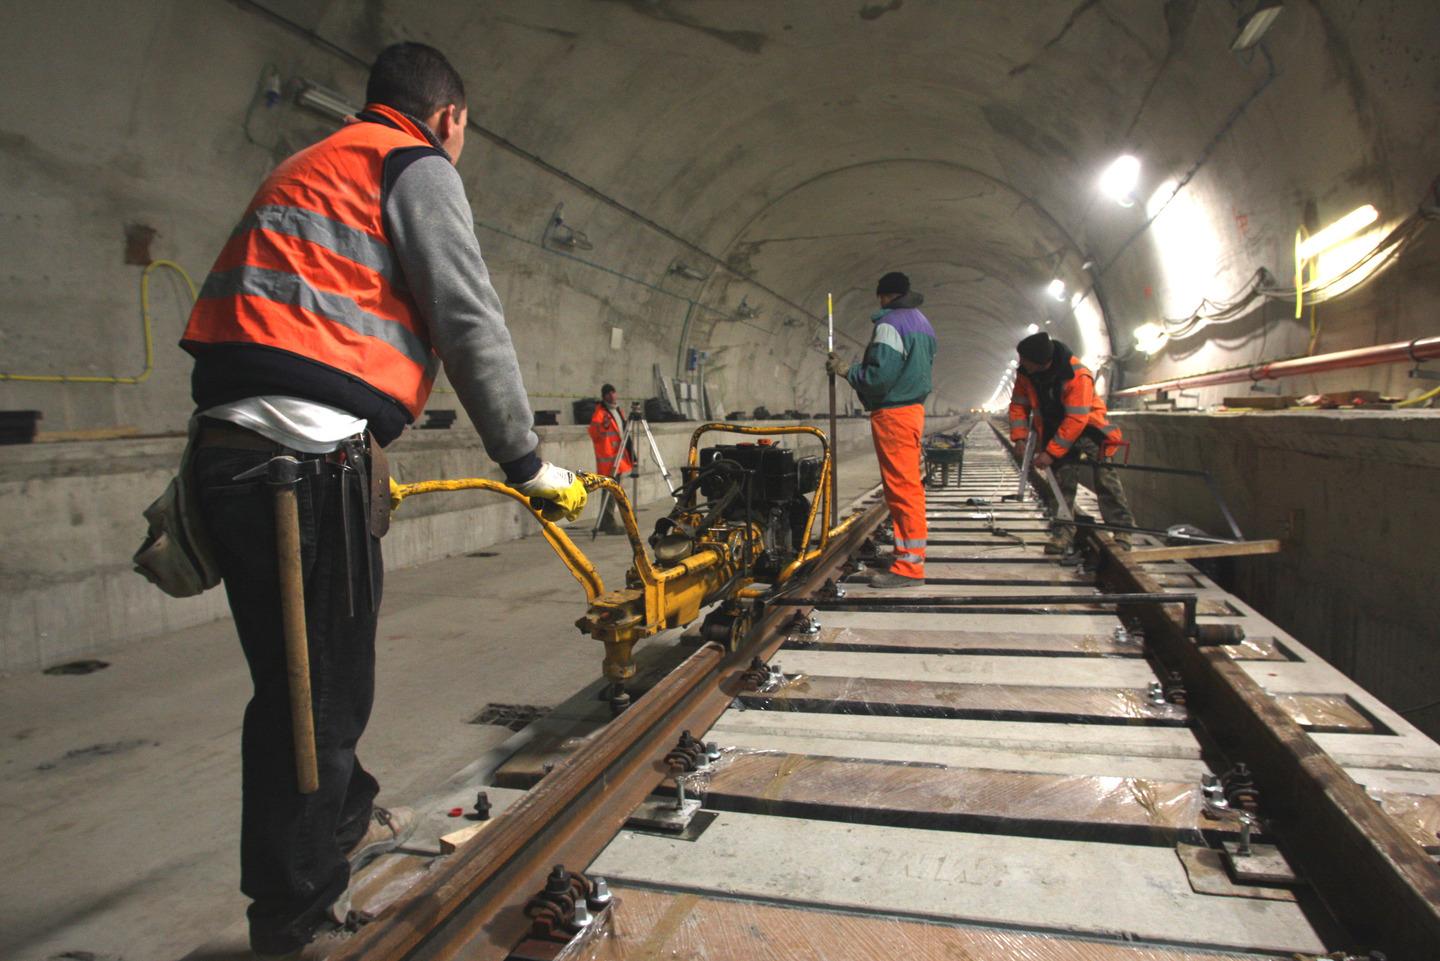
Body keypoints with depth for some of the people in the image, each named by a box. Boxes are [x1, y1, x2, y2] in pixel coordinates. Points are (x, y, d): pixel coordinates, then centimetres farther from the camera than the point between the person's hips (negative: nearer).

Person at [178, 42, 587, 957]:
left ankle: (346, 821, 40)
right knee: (324, 689, 2)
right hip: (310, 455, -9)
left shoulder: (307, 168, 30)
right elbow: (471, 327, -7)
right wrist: (529, 464, 0)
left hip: (228, 450, 10)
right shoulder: (417, 166, 2)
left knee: (296, 679, 20)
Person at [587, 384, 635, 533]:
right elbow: (594, 434, -14)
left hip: (619, 456, 9)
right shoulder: (600, 412, -9)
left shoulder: (617, 411, 17)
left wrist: (630, 453, 23)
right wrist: (603, 427, -33)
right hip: (607, 457, -9)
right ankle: (609, 523, -8)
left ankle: (606, 522, 21)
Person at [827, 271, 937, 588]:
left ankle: (909, 565, -7)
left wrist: (847, 370, -7)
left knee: (901, 488, -9)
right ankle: (910, 554, 21)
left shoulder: (889, 324, -13)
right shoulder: (923, 324, 18)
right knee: (909, 486, 14)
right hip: (914, 408, 10)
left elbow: (879, 377, -21)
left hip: (893, 414, -10)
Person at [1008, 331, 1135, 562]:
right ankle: (1063, 535, 3)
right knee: (1062, 480, 2)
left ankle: (1122, 530, -11)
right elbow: (1019, 405, -1)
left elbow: (1076, 420, -31)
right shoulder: (1025, 373, -13)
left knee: (1103, 474, -13)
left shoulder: (1077, 375, -31)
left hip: (1087, 427, -5)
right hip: (1056, 430, 5)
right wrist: (1019, 437, -14)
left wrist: (1051, 452, -31)